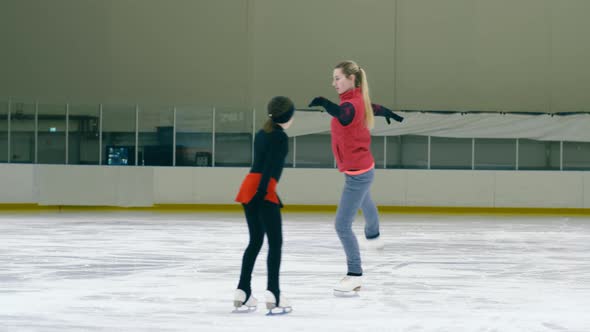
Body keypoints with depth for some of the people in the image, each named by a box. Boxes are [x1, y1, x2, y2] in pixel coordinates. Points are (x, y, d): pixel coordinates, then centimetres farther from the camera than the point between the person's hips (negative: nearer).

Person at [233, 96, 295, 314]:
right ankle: (273, 295, -11)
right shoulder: (280, 137, -5)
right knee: (275, 242, -4)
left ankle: (242, 294, 11)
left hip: (249, 188, 8)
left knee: (255, 241, 14)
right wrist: (262, 192, -23)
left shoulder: (262, 134, 19)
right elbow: (269, 166, -16)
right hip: (262, 191, -8)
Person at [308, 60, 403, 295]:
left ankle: (355, 275, -2)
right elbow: (373, 108, 22)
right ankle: (373, 236, 67)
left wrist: (325, 103, -73)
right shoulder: (358, 100, -1)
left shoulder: (352, 104, -28)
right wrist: (388, 113, 43)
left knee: (342, 225, -10)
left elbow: (343, 115, -54)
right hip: (361, 169, 11)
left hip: (357, 174, -11)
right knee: (364, 203, 38)